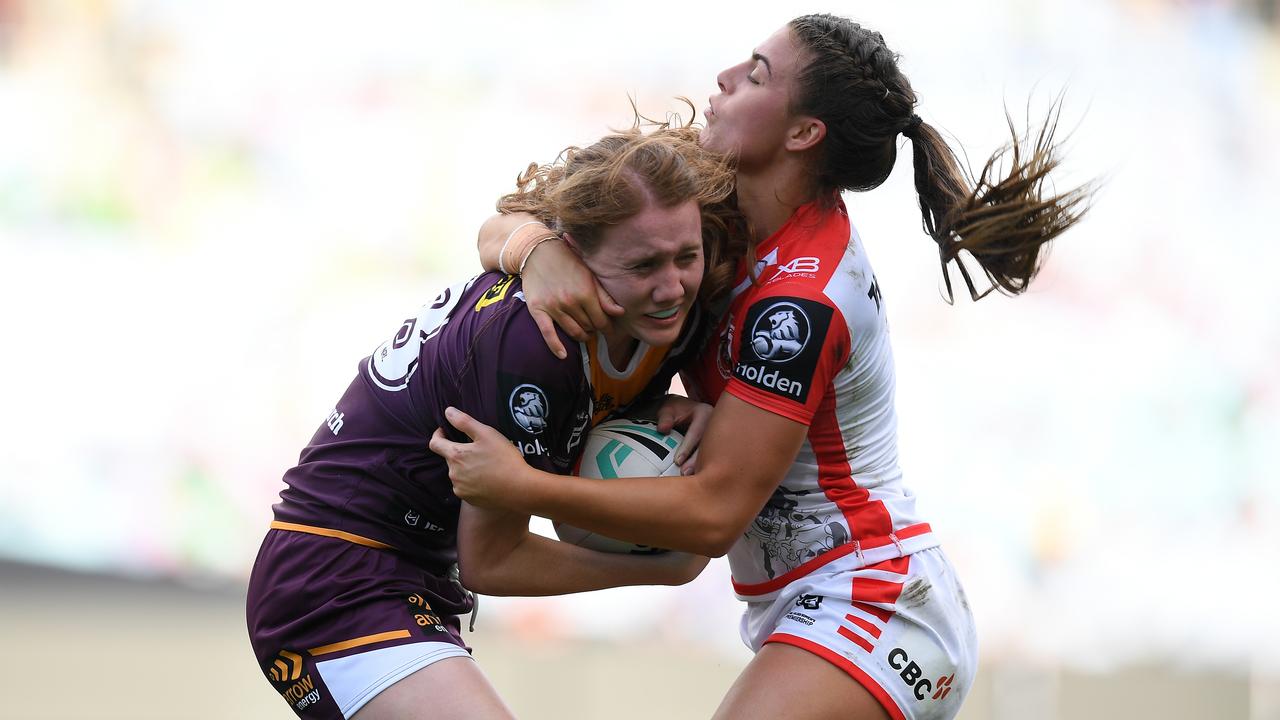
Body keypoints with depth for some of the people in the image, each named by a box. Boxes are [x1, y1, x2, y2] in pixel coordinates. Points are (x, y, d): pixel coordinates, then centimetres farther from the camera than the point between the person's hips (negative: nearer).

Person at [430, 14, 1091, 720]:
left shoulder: (803, 302, -22)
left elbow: (715, 510, -22)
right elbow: (503, 230, 7)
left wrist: (523, 488, -23)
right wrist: (543, 253, -18)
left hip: (870, 607, -10)